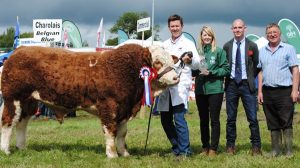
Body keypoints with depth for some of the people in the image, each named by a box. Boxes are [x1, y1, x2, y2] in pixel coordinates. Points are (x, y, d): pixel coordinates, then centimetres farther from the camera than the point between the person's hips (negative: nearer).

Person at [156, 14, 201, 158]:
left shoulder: (188, 44, 2)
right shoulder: (164, 45, 17)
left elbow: (197, 64, -7)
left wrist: (190, 61, -29)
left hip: (181, 85, -6)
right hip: (165, 85, 6)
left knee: (179, 118, -15)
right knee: (165, 120, 7)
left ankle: (184, 151, -9)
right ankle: (177, 148, 21)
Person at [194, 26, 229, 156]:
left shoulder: (219, 51, -1)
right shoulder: (197, 52, 6)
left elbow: (226, 69, -3)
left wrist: (211, 73, -13)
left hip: (215, 89, -3)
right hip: (200, 90, 3)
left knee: (214, 120, 0)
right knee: (203, 120, 10)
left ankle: (213, 149, 5)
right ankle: (205, 147, 20)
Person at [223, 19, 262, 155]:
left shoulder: (252, 46, 1)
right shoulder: (227, 46, 6)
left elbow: (256, 66, 7)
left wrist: (251, 79, 5)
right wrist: (226, 77, 4)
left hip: (247, 84, -2)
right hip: (231, 84, 2)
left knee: (252, 118, -3)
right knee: (231, 118, 7)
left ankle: (256, 147, 3)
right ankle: (230, 146, 15)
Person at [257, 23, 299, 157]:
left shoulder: (289, 49, 2)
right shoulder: (262, 51, 14)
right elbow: (261, 72, 15)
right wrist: (260, 92, 7)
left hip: (284, 91, -4)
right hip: (267, 92, 4)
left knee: (286, 122, -5)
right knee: (272, 124, 8)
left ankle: (289, 151, -1)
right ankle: (275, 150, 15)